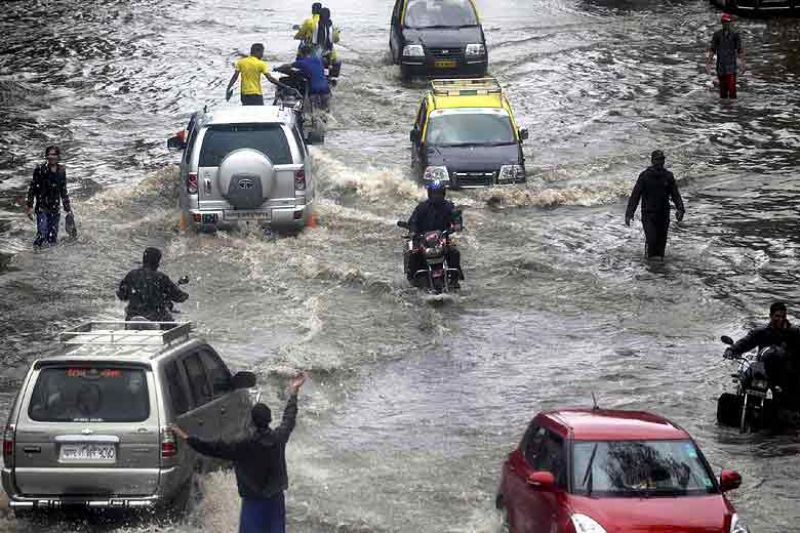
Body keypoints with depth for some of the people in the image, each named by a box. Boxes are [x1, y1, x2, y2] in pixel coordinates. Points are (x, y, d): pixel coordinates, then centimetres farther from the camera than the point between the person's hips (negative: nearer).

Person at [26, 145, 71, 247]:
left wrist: (67, 207, 17)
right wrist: (29, 205, -8)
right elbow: (32, 188, -3)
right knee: (42, 235, -14)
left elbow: (63, 190, 16)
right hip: (42, 207, -4)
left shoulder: (61, 170, 7)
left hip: (55, 208, 4)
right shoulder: (40, 169, -6)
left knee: (53, 238, 3)